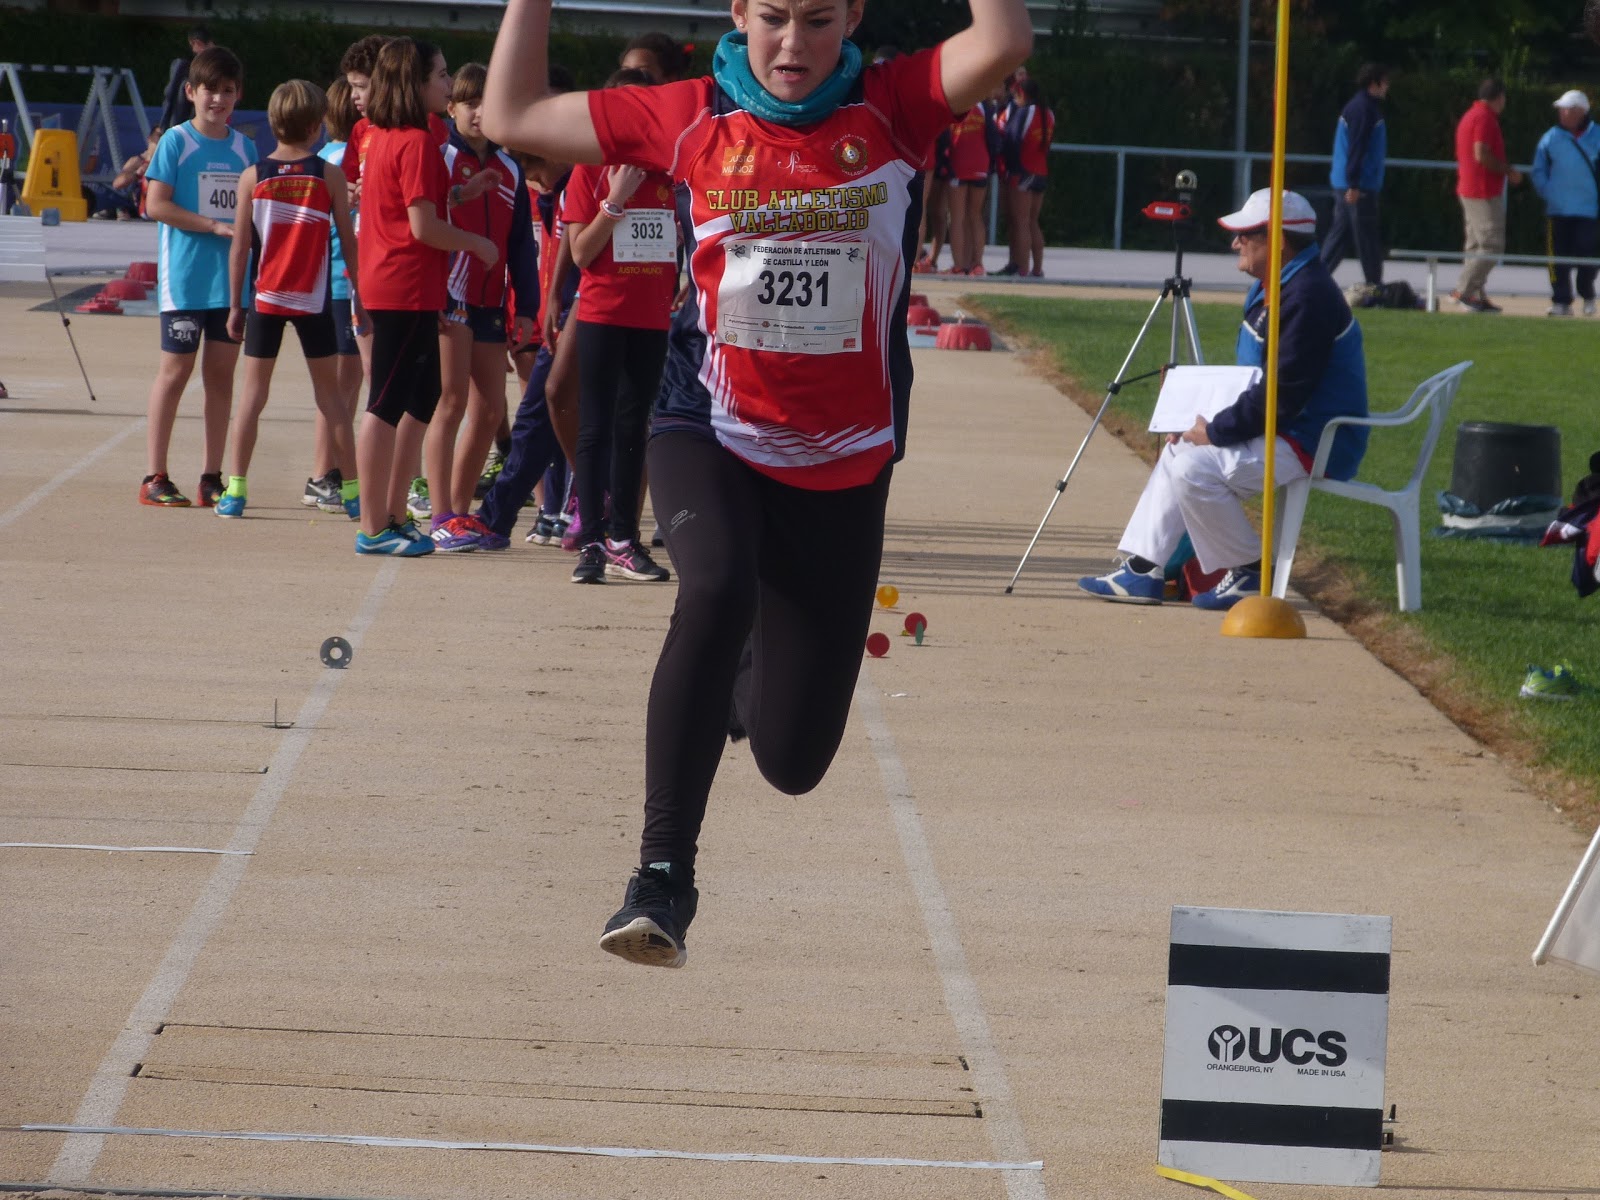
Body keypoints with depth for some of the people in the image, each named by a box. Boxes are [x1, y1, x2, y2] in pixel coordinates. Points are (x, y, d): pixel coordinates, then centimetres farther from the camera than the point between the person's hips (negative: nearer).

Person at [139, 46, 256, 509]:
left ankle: (212, 478, 11)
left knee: (221, 372, 6)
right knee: (176, 370, -2)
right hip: (185, 278, -4)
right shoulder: (176, 141, -3)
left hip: (233, 279, 4)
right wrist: (216, 226, -16)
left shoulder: (244, 147, 11)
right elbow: (156, 204, -10)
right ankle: (155, 478, 2)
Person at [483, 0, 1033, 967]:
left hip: (843, 470, 1)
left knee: (793, 760, 4)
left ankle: (740, 686, 44)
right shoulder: (690, 121, 1)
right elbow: (512, 115, 5)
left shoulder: (891, 114, -2)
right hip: (711, 439, -1)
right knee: (716, 590, -37)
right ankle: (664, 872, -30)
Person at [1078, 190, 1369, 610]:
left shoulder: (1306, 296, -23)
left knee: (1193, 468, -22)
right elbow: (1254, 380, 21)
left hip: (1314, 445, -11)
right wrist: (1204, 421, 6)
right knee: (1179, 450, 16)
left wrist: (1215, 432, -17)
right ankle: (1143, 570, 13)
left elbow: (1282, 395, -26)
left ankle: (1248, 575, -8)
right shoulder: (1269, 288, 13)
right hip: (1286, 433, 11)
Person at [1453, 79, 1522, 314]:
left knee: (1477, 247, 12)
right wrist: (1509, 171, -12)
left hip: (1467, 190, 10)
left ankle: (1476, 295, 13)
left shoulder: (1469, 116, 17)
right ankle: (1464, 290, -13)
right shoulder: (1485, 118, -13)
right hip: (1485, 194, -10)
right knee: (1492, 246, -10)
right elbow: (1481, 155, -22)